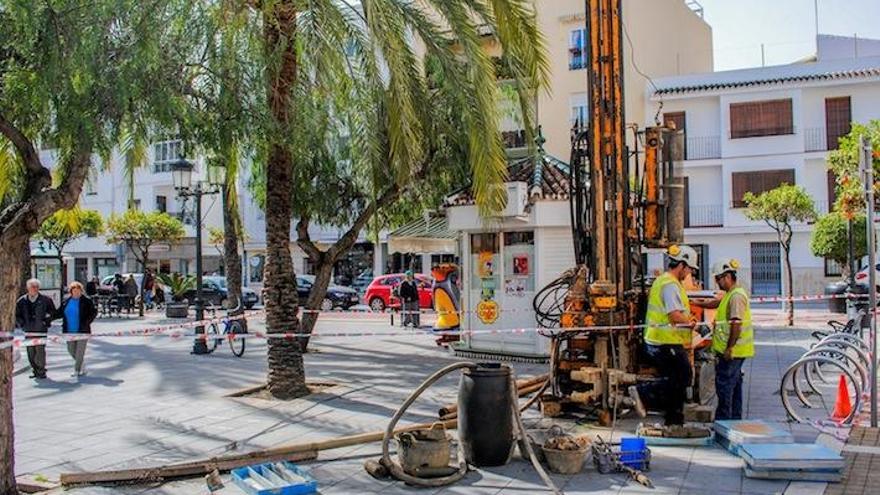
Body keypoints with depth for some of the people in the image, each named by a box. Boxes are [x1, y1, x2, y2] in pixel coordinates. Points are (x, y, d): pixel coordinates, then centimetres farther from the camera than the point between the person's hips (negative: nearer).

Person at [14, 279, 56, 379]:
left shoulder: (45, 299, 0)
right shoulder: (22, 301, 6)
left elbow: (52, 311, 9)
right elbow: (17, 314, 15)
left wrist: (47, 321, 1)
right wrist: (21, 324, 4)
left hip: (41, 330, -3)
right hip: (28, 330, 3)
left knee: (40, 350, -8)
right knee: (30, 351, 6)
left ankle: (41, 372, -1)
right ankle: (35, 370, 18)